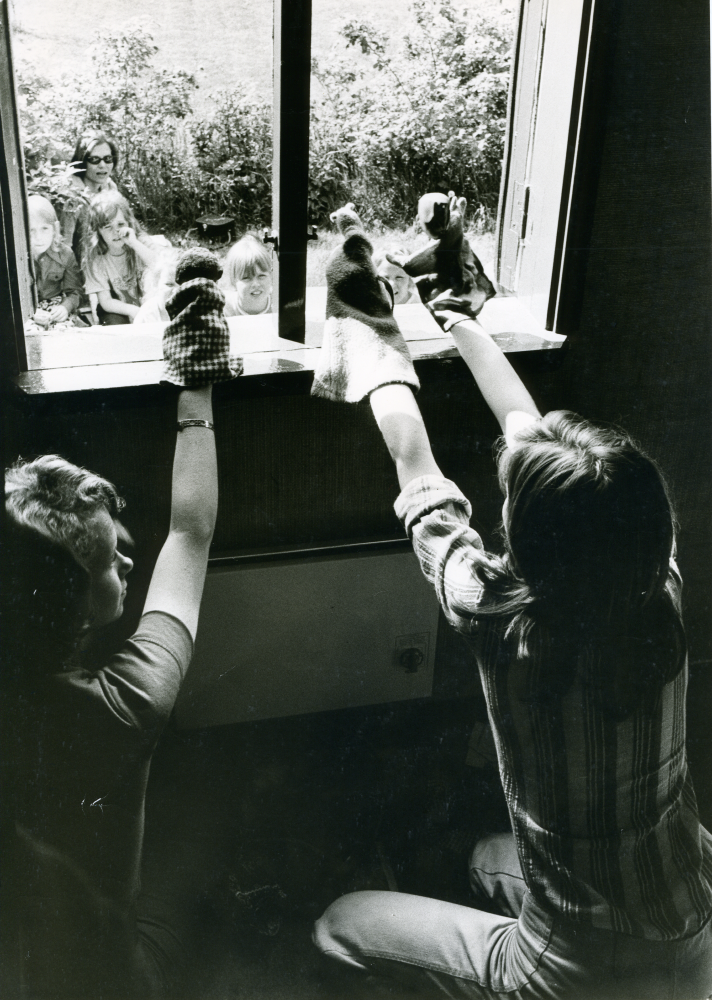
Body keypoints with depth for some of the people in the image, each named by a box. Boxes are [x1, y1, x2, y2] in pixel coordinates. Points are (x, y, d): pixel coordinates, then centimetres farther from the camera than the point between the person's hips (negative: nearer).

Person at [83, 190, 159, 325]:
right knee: (113, 321, -32)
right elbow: (105, 301, -11)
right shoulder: (95, 259, -7)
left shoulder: (142, 242, -5)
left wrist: (134, 243, -29)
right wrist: (132, 310, -29)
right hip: (119, 312, -1)